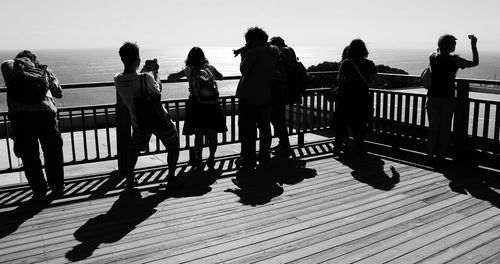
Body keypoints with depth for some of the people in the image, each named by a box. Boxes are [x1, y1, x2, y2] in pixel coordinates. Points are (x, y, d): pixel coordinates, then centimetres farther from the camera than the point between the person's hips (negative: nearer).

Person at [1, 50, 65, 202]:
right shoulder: (43, 68, 18)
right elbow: (58, 93, 19)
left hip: (19, 114, 0)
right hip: (45, 111, 1)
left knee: (29, 157, 11)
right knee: (53, 153, 17)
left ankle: (39, 193, 18)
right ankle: (58, 187, 27)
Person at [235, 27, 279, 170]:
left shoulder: (253, 52, -17)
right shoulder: (274, 51, 6)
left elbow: (244, 70, -14)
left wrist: (244, 55, -3)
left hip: (248, 95, -7)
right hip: (266, 95, 7)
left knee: (247, 127, 0)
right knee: (264, 126, 17)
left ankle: (248, 159, 2)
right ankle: (264, 156, 25)